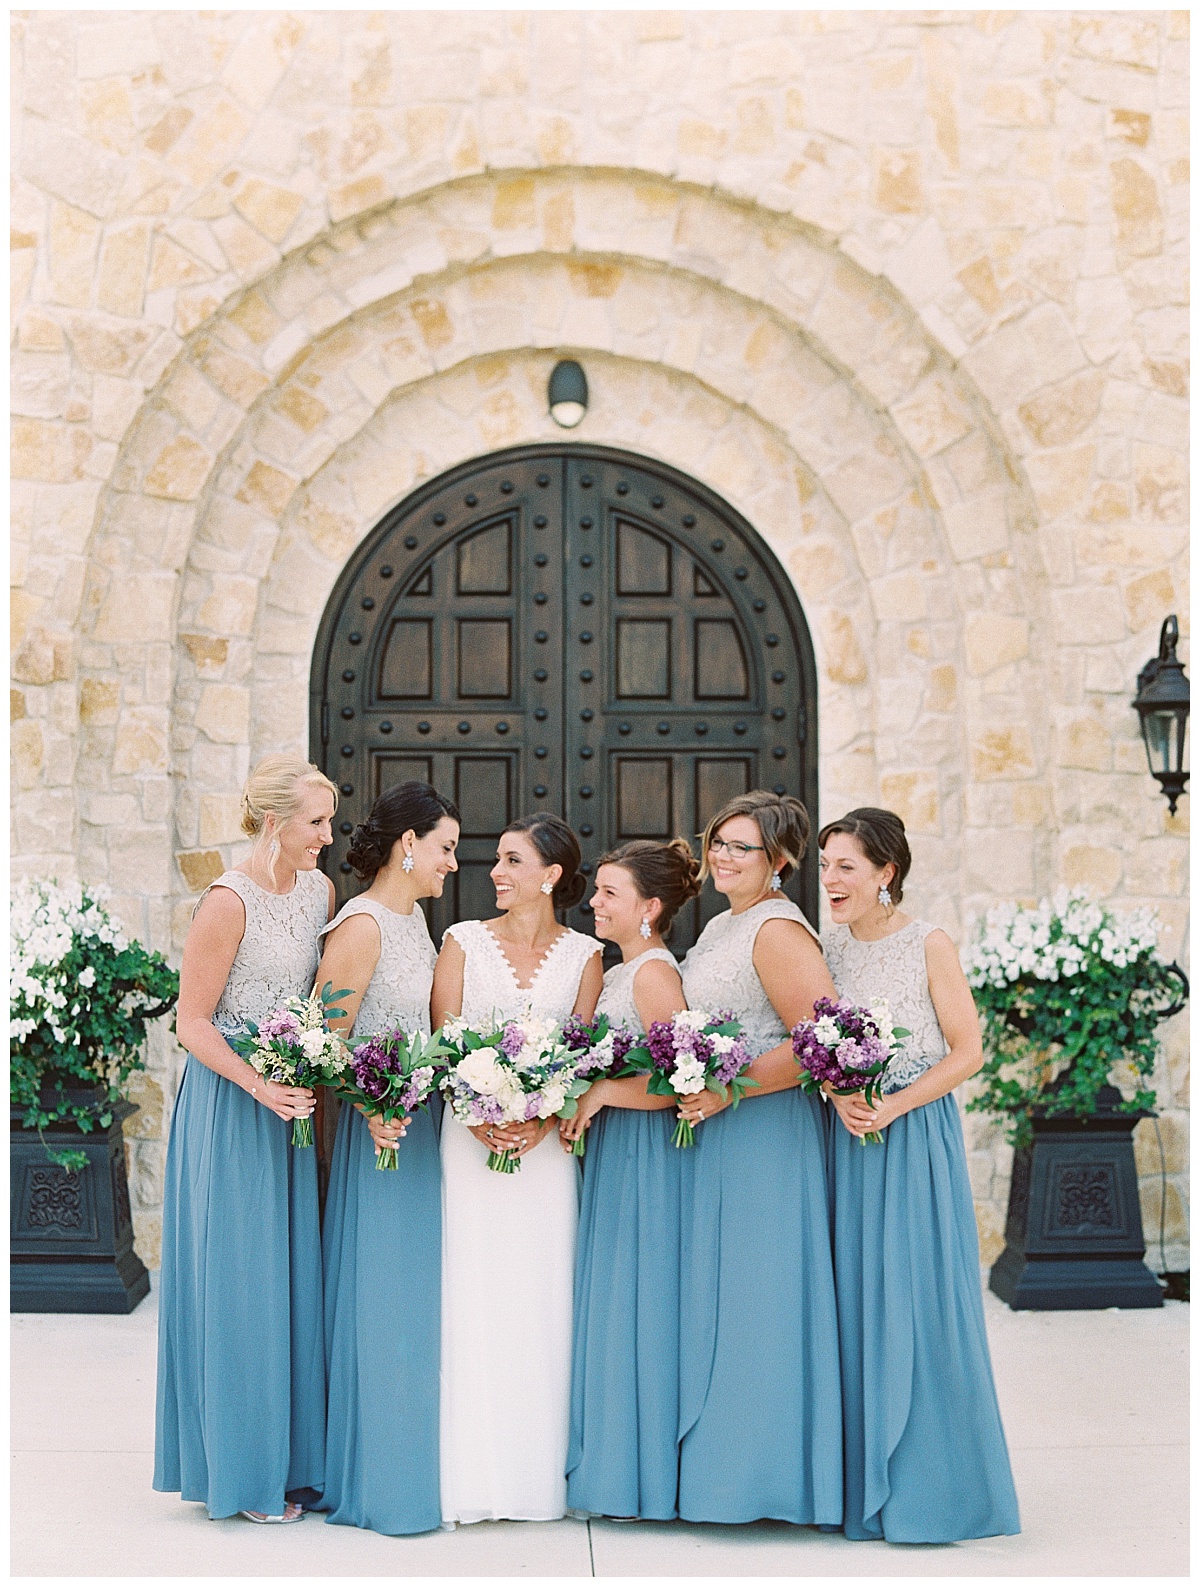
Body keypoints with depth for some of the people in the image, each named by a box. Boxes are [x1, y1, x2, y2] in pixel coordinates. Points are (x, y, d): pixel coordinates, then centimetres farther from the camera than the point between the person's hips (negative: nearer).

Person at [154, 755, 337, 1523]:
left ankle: (291, 1457, 20)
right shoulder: (229, 901, -16)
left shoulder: (319, 890, 7)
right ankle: (241, 1469, 10)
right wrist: (259, 1086, -24)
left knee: (292, 1278, 10)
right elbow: (193, 1021, -14)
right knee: (236, 1281, 0)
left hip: (291, 1100, 7)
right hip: (229, 1105, -7)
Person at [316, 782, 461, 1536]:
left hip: (424, 1126, 9)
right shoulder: (362, 926, -15)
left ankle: (419, 1466, 21)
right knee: (384, 1302, -3)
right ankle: (382, 1483, 6)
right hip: (383, 1132, -9)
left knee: (419, 1297, 13)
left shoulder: (414, 916, 11)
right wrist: (373, 1109, -29)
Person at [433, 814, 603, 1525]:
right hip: (472, 1138, 0)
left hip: (548, 1142, 0)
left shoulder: (584, 954, 6)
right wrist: (479, 1117, -13)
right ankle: (475, 1474, 3)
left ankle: (538, 1472, 9)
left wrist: (542, 1122, -14)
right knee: (473, 1296, -3)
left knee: (542, 1299, 1)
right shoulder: (463, 941, 6)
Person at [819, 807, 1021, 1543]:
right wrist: (840, 1096, -8)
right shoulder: (831, 946, 7)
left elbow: (967, 1051, -8)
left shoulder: (929, 945, -7)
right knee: (857, 1301, 5)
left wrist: (893, 1105, -18)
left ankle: (929, 1487, 5)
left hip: (916, 1134, -5)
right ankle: (866, 1482, 14)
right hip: (852, 1136, 5)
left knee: (917, 1303, -5)